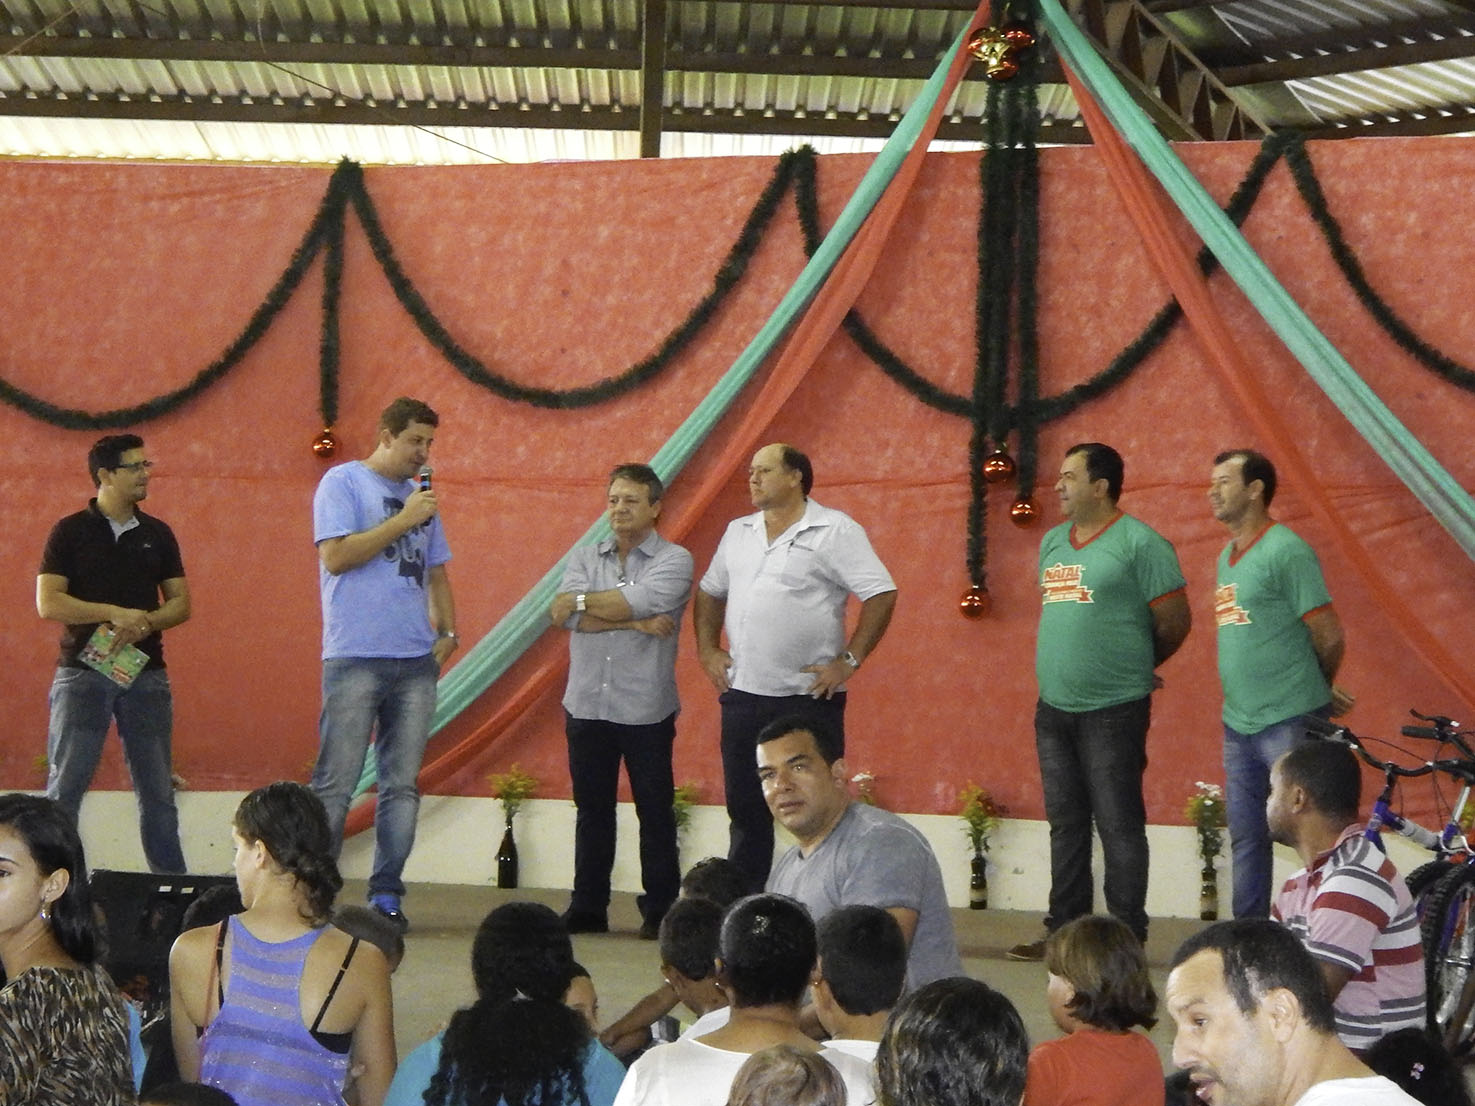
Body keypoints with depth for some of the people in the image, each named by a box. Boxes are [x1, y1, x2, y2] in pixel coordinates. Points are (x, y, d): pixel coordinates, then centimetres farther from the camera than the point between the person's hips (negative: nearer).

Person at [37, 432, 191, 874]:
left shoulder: (157, 534, 11)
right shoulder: (70, 532, 0)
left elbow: (180, 603, 9)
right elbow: (48, 603, -9)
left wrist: (145, 622, -11)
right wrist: (116, 613, -16)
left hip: (146, 674, 3)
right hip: (82, 674, -3)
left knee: (157, 790, 5)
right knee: (65, 787, -4)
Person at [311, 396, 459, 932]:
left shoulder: (421, 496, 20)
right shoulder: (343, 482, 1)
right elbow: (335, 556, -11)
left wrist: (448, 632, 11)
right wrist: (404, 520, -9)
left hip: (417, 661, 6)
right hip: (356, 659, -6)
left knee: (402, 786, 5)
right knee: (335, 785, -6)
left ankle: (386, 894, 10)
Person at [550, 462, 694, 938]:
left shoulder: (674, 561, 1)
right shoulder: (584, 558, 12)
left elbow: (640, 601, -17)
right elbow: (568, 616, -6)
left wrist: (581, 602, -6)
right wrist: (637, 622, -12)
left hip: (646, 710, -3)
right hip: (587, 706, 3)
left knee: (655, 811, 2)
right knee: (592, 810, 8)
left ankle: (659, 911, 9)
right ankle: (588, 908, 15)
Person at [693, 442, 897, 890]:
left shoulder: (834, 530, -7)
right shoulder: (738, 533, 14)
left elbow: (881, 595, -12)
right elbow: (710, 592, 24)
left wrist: (848, 661, -15)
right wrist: (707, 650, 11)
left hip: (808, 697, -6)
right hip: (742, 696, 6)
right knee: (745, 811, 13)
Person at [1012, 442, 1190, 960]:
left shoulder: (1139, 543, -9)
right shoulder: (1052, 543, 13)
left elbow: (1175, 622, -5)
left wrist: (1135, 668, 8)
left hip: (1113, 712, -7)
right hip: (1054, 708, 7)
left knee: (1119, 825, -3)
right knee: (1065, 824, 13)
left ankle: (1127, 935, 2)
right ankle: (1064, 929, 20)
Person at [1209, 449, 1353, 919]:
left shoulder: (1285, 551, -12)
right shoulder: (1227, 557, 14)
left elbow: (1328, 635, -11)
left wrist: (1318, 693, 7)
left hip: (1289, 722, -8)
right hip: (1239, 722, 8)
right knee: (1245, 836, 13)